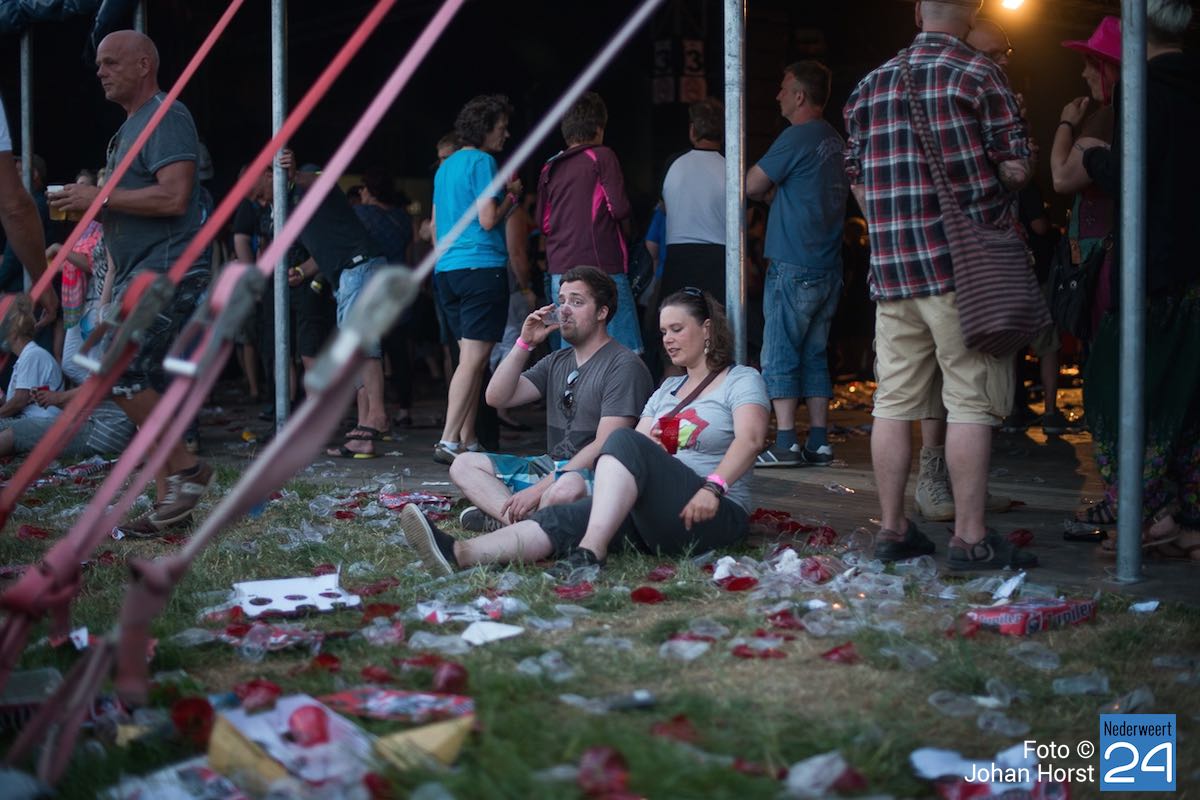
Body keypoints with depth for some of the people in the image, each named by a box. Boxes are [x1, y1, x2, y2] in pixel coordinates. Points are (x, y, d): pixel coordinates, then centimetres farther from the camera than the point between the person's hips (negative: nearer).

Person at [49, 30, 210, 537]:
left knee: (116, 372, -18)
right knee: (147, 388, 8)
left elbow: (174, 198, -23)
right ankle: (170, 503, 11)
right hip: (139, 274, 10)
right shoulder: (130, 128, 22)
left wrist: (99, 198, -15)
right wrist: (111, 285, 22)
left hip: (168, 271, -10)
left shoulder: (166, 117, -9)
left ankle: (185, 468, -8)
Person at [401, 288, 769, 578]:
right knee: (564, 518, -20)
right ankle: (460, 553, -41)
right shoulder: (667, 389, 28)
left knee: (625, 441, -30)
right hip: (650, 519, 6)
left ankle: (589, 552, -43)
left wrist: (713, 488, -27)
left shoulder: (741, 380, 7)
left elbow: (750, 438, -12)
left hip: (713, 515, -6)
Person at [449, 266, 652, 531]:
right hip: (551, 468, 9)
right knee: (464, 465, -2)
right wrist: (524, 344, -1)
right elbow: (497, 398, 12)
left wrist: (538, 490, -21)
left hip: (592, 473, -9)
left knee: (567, 487, -42)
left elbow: (605, 445, -17)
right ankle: (521, 523, -24)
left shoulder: (624, 366, -8)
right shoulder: (557, 363, 19)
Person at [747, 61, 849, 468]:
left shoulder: (797, 138, -11)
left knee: (779, 356, -5)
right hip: (828, 267, 8)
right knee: (815, 355, 10)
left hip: (793, 267, -8)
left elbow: (752, 185, -7)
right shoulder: (835, 141, 15)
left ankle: (784, 443, -8)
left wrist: (763, 188, 13)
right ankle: (818, 442, 10)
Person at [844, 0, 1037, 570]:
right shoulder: (978, 75, -5)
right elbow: (1017, 169, -6)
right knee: (971, 402, -2)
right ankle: (970, 538, -2)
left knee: (894, 400, 8)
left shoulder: (869, 86, 13)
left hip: (889, 268, 6)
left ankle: (891, 530, 13)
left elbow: (857, 179, 16)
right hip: (965, 266, -5)